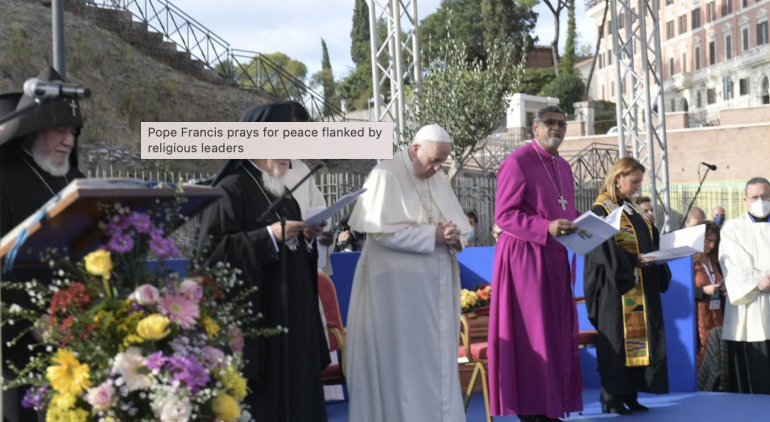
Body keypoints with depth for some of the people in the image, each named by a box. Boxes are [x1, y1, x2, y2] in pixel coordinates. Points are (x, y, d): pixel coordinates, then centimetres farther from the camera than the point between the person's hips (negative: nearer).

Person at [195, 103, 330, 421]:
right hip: (252, 317, -8)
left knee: (295, 392, 8)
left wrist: (306, 239, 1)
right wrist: (269, 236, -21)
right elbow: (210, 251, -18)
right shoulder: (231, 190, -10)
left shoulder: (282, 193, 15)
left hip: (291, 316, 8)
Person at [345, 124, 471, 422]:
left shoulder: (439, 180, 11)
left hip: (435, 285, 7)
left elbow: (459, 228, 12)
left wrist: (454, 237, -11)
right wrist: (433, 234, -19)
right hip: (398, 286, -7)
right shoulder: (386, 175, -9)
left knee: (437, 356, 9)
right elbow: (382, 230, -18)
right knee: (403, 359, -2)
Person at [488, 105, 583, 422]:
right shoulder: (518, 162, -10)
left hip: (555, 258, 8)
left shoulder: (563, 166, 15)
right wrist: (547, 228, -25)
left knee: (557, 332, 7)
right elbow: (503, 215, -14)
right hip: (526, 257, -8)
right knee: (531, 333, -7)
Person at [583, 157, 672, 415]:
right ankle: (612, 397, 1)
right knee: (616, 339, -5)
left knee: (638, 337, 7)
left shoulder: (635, 211, 17)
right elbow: (604, 249, -18)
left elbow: (650, 243, 18)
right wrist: (634, 260, -25)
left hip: (641, 288, 8)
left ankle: (629, 394, 13)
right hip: (616, 287, -8)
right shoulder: (602, 210, -8)